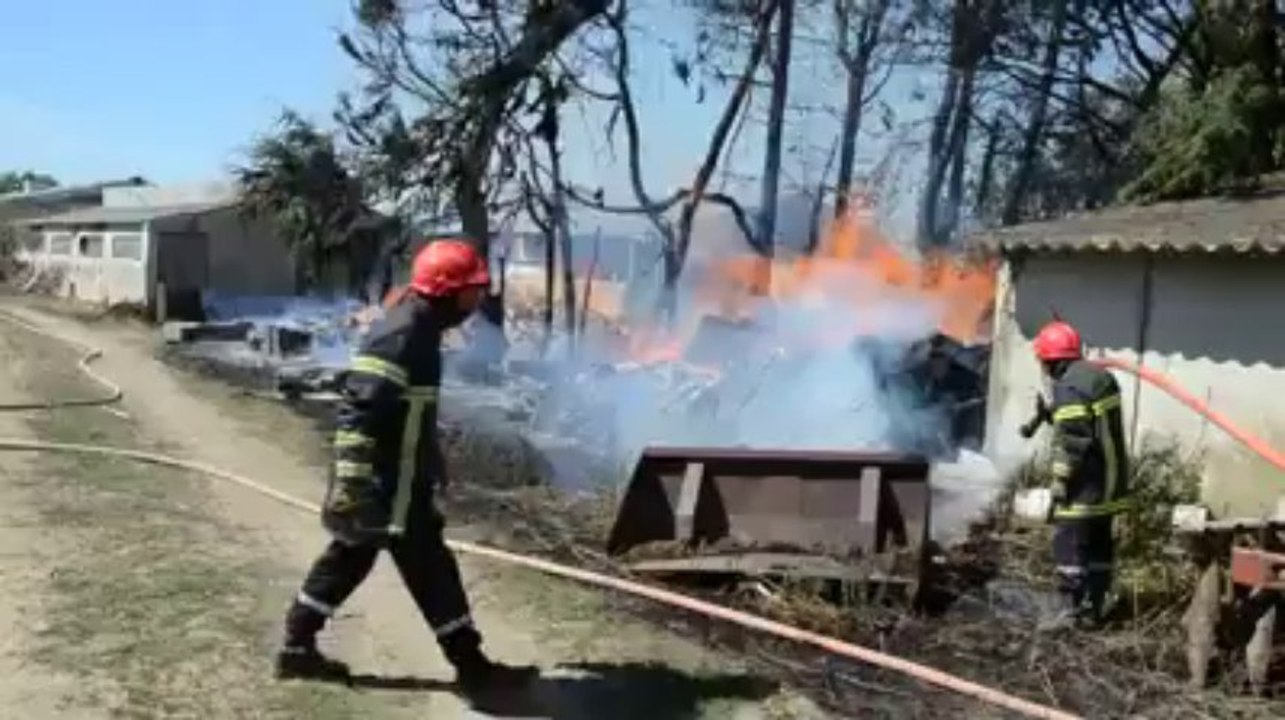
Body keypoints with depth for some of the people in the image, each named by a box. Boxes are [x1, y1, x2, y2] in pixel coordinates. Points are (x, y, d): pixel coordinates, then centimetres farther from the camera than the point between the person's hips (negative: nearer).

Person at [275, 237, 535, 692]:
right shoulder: (402, 335, -22)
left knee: (350, 557, 17)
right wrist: (352, 479, -31)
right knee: (430, 568, -1)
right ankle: (471, 665, 11)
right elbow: (359, 407, -28)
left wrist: (432, 463, 31)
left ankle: (297, 647, 27)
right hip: (388, 485, -10)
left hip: (392, 478, 10)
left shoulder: (417, 329, 11)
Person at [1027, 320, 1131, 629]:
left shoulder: (1068, 387, -18)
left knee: (1069, 542, -3)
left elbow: (1071, 441, -21)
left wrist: (1060, 480, -15)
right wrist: (1051, 413, 18)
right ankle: (1092, 608, 20)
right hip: (1110, 480, 10)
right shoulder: (1102, 376, 12)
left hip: (1086, 482, -9)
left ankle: (1071, 609, -3)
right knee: (1099, 543, 13)